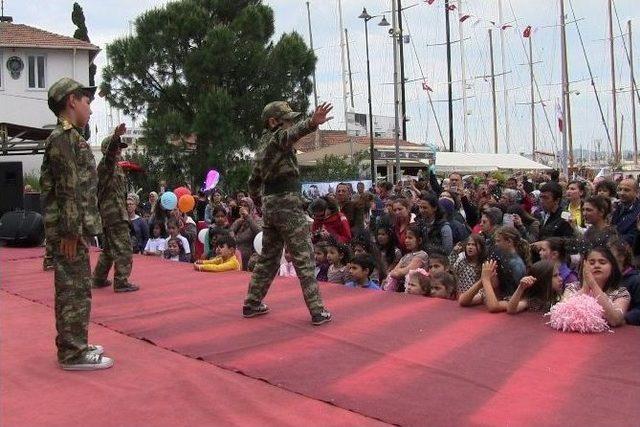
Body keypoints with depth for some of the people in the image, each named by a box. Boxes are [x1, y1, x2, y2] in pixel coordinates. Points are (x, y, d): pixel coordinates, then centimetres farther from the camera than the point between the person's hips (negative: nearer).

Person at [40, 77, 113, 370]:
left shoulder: (70, 137, 18)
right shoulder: (63, 137, -13)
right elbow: (67, 189, -19)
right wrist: (71, 231, -21)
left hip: (74, 227, 10)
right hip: (69, 229, -10)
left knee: (74, 289, 16)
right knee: (74, 291, -5)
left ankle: (73, 345, 26)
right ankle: (73, 354, 1)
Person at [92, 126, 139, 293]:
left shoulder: (115, 166, 20)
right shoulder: (106, 164, -10)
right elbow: (110, 151, -33)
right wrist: (116, 137, -50)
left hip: (108, 214, 10)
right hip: (115, 213, -10)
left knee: (109, 248, 18)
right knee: (123, 248, -9)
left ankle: (99, 278, 26)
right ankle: (121, 282, -8)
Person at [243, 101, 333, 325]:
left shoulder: (263, 146, 16)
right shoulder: (277, 138, -10)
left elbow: (253, 182, 23)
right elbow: (294, 132, -36)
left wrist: (261, 202, 29)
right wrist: (312, 123, -55)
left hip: (269, 205, 9)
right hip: (287, 204, -9)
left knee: (268, 257, 18)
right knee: (304, 259, -5)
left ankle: (252, 303, 25)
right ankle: (317, 311, -3)